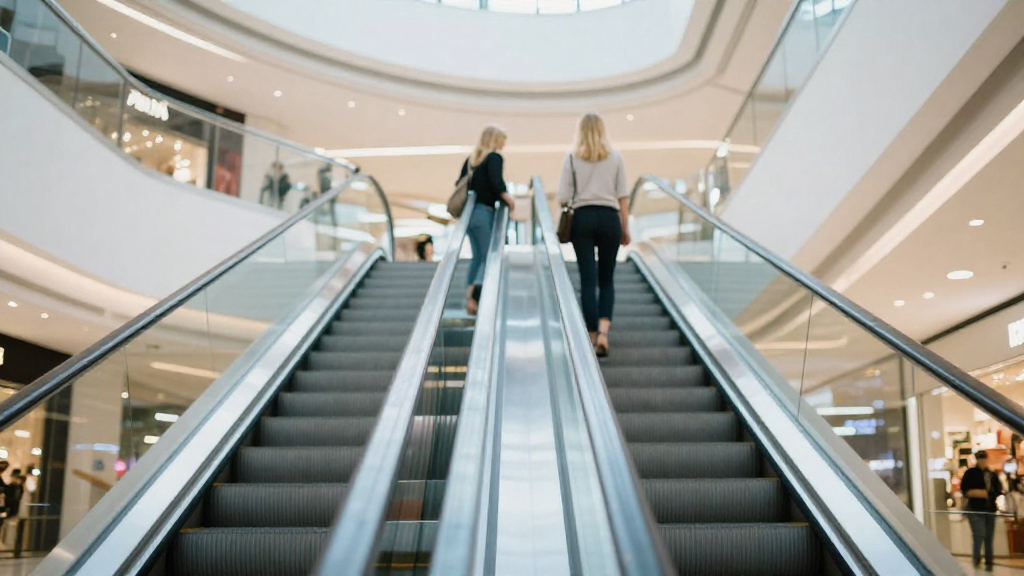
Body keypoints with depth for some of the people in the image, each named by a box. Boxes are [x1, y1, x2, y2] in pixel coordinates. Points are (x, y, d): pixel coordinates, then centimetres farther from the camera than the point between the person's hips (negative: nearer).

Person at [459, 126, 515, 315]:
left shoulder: (470, 159, 14)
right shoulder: (495, 158, -6)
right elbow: (497, 182, -20)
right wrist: (508, 198, -9)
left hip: (470, 212, 7)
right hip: (485, 212, -7)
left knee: (477, 257, 12)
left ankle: (471, 300, 9)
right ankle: (477, 287, -29)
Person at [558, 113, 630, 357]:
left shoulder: (572, 157, 3)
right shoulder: (615, 156, 5)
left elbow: (563, 197, -2)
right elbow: (623, 196, 3)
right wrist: (625, 228, 9)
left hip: (582, 218, -1)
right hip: (609, 218, 1)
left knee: (588, 280, 3)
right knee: (606, 279, 10)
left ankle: (593, 337, 3)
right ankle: (603, 331, -7)